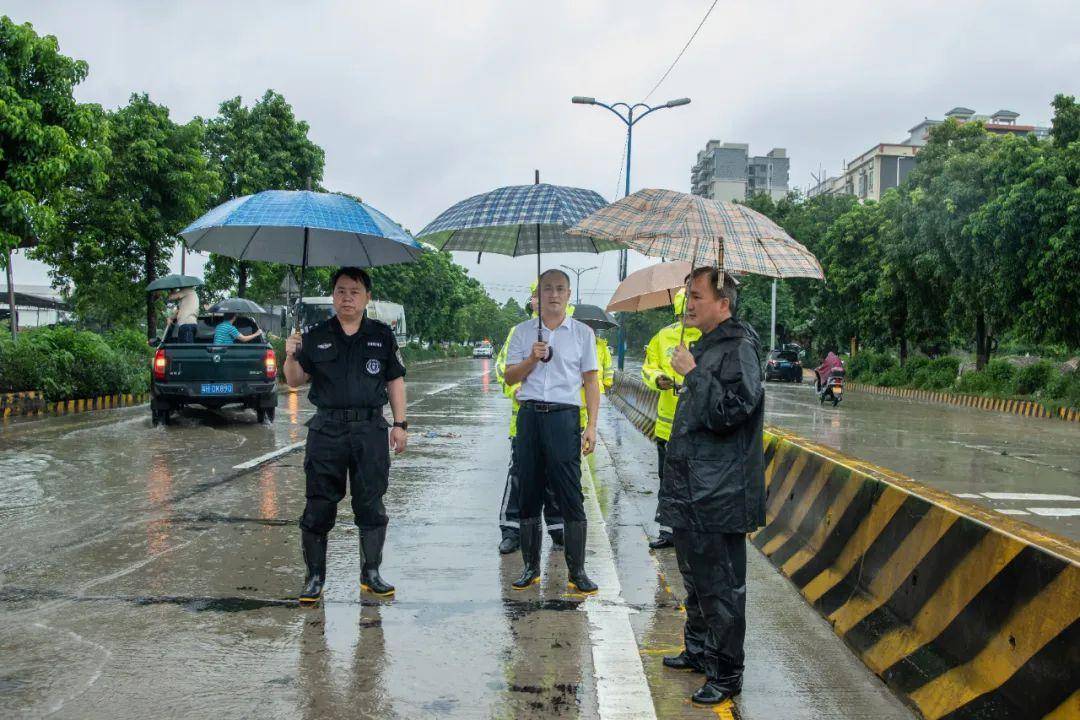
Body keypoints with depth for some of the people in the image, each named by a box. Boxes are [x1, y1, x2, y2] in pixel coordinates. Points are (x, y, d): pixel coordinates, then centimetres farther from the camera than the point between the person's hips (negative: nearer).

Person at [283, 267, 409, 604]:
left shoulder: (382, 335, 8)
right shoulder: (316, 336, 6)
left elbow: (395, 381, 10)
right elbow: (295, 381, 6)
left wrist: (400, 424, 4)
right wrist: (291, 356, -14)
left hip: (370, 428, 0)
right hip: (326, 429, 0)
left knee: (371, 504, 5)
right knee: (318, 506, 3)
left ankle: (371, 574, 18)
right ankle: (315, 577, 15)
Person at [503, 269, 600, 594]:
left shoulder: (582, 333, 7)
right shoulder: (523, 332, 12)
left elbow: (591, 382, 6)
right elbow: (510, 377, 10)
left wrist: (591, 427, -3)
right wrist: (532, 359, -9)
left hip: (564, 417, -2)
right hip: (529, 416, 2)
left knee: (571, 495, -5)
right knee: (529, 492, 7)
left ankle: (577, 570, 3)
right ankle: (531, 567, 17)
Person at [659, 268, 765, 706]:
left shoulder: (739, 348, -15)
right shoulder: (707, 345, 15)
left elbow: (729, 410, -26)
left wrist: (693, 373, -20)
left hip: (718, 495, -10)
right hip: (691, 489, 10)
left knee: (720, 587, -1)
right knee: (696, 579, 22)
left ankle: (727, 674, 10)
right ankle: (698, 649, 37)